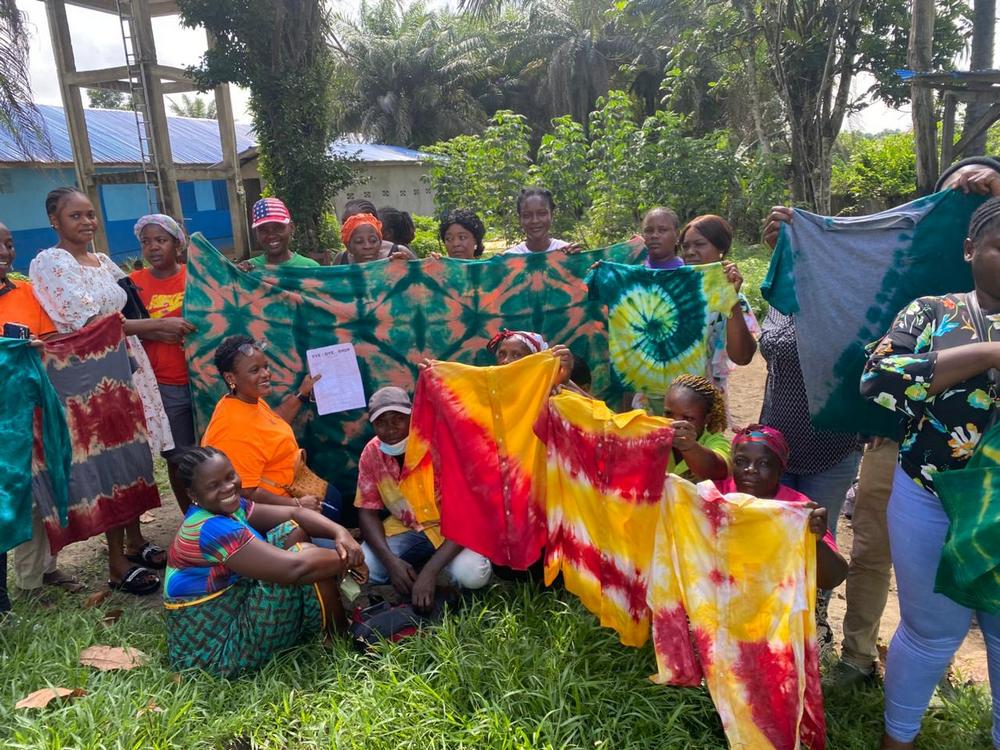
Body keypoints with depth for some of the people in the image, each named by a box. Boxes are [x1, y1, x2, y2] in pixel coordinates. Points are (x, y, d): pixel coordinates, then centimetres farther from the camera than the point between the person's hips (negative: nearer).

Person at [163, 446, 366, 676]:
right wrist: (346, 559, -19)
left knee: (292, 532, 2)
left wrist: (340, 532, -18)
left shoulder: (226, 508, 2)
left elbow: (295, 513, 0)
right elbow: (293, 567, -35)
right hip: (219, 652, -10)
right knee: (305, 557, -22)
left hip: (228, 617, 10)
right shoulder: (211, 530, -27)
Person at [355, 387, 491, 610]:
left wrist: (430, 571, -37)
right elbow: (367, 513, -6)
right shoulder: (371, 453, -11)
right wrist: (391, 560, -25)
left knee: (471, 574, -32)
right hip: (405, 528, 4)